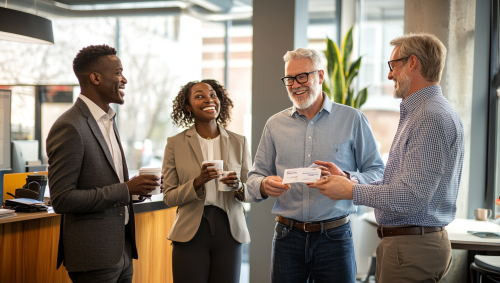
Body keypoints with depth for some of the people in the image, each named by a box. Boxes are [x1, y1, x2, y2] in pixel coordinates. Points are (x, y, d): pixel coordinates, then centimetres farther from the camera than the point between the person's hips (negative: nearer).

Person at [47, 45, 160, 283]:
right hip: (93, 255, -8)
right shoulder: (69, 127, -16)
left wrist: (136, 186, 3)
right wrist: (125, 190, -19)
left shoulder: (108, 120, 14)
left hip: (121, 251, 8)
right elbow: (61, 199, -20)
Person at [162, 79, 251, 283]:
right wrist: (197, 183, -17)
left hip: (229, 231, 2)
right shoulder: (175, 144, 2)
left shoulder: (239, 142, 6)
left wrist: (238, 186, -13)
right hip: (190, 234, -1)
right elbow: (168, 197, 0)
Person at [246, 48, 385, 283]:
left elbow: (378, 173, -1)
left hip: (334, 237, -2)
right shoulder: (275, 125, 10)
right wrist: (264, 185, -13)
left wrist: (345, 179, -20)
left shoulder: (352, 120, 2)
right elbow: (255, 177, 11)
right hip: (287, 236, 2)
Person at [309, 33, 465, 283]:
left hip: (412, 249, -10)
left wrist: (350, 191, -14)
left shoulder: (431, 117, -19)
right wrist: (348, 180, 11)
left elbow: (411, 197, -25)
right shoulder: (418, 113, 17)